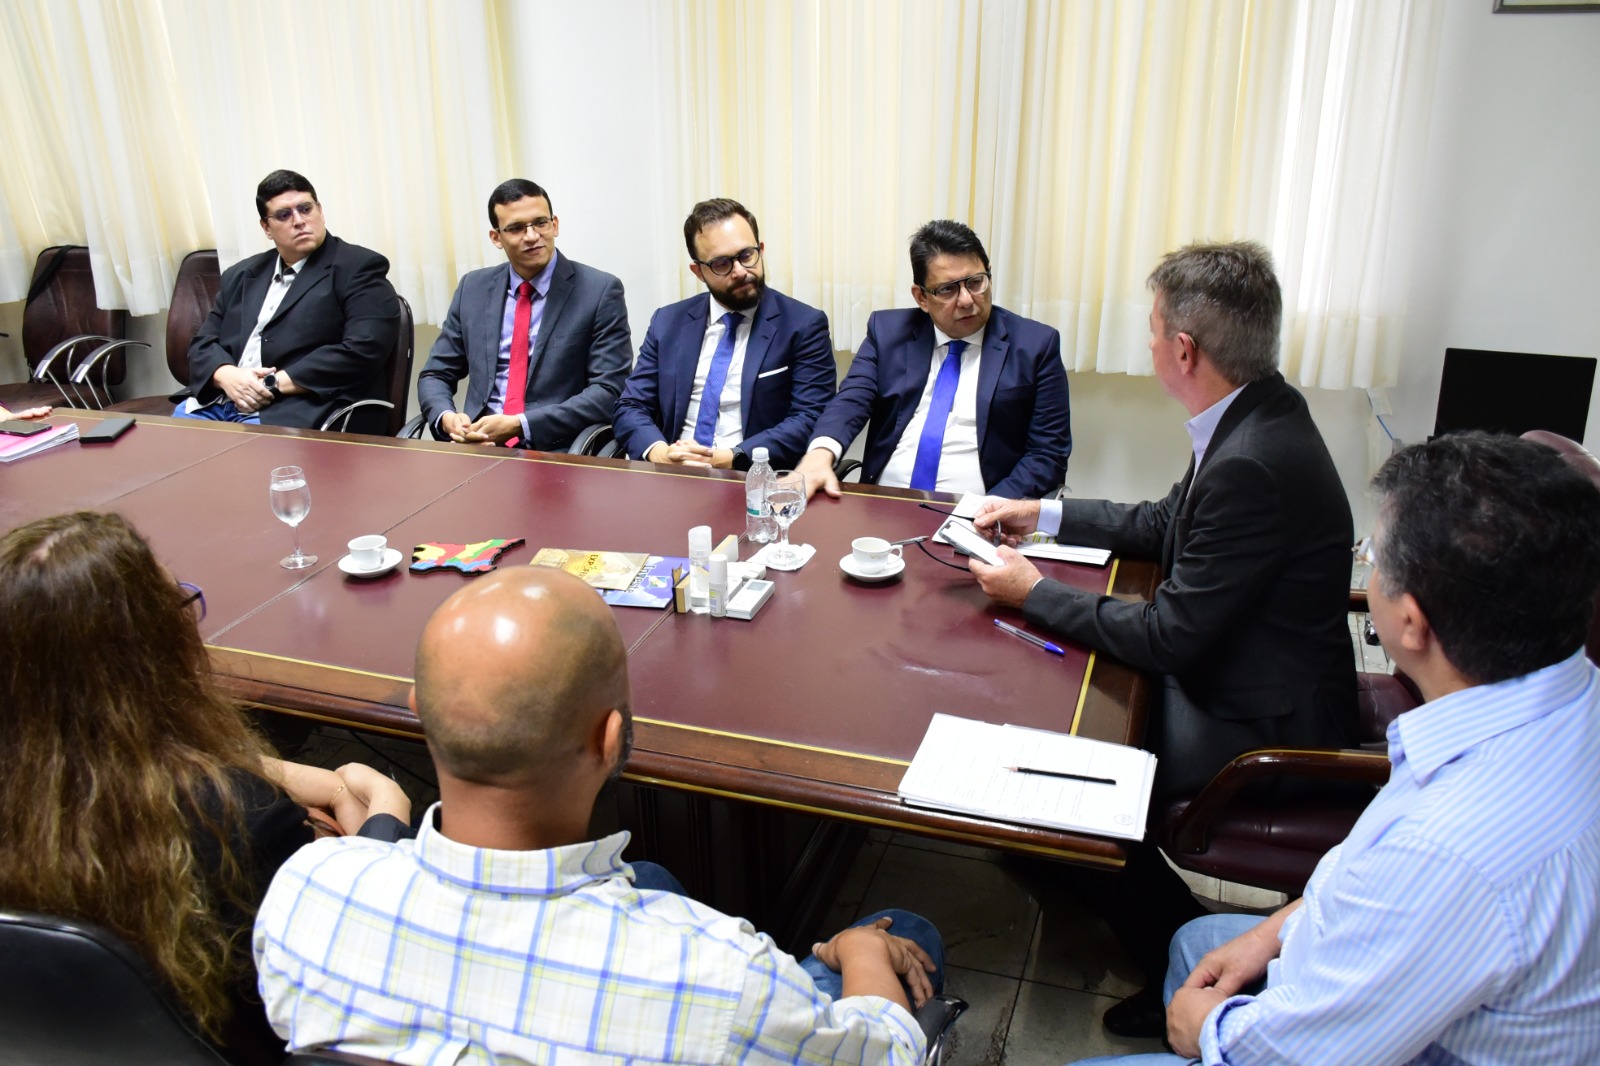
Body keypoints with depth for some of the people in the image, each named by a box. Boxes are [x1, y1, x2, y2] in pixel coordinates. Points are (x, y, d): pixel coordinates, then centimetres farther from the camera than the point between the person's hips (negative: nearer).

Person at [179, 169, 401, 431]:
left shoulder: (359, 267, 1)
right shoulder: (241, 275, 22)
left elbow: (363, 351, -12)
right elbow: (204, 342, 19)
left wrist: (277, 383, -13)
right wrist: (226, 375, -5)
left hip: (299, 416, -6)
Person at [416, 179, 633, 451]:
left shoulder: (600, 291, -3)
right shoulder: (473, 288, 11)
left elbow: (609, 391, -9)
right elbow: (435, 375, 16)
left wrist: (520, 425, -16)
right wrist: (446, 417, -8)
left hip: (555, 451, -4)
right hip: (480, 447, 4)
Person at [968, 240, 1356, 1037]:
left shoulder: (1250, 466, -31)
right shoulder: (1258, 413, -2)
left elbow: (1167, 639, -24)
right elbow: (1168, 525, 14)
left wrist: (1033, 593, -13)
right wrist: (1044, 515, 13)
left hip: (1259, 724, -10)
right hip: (1236, 670, 10)